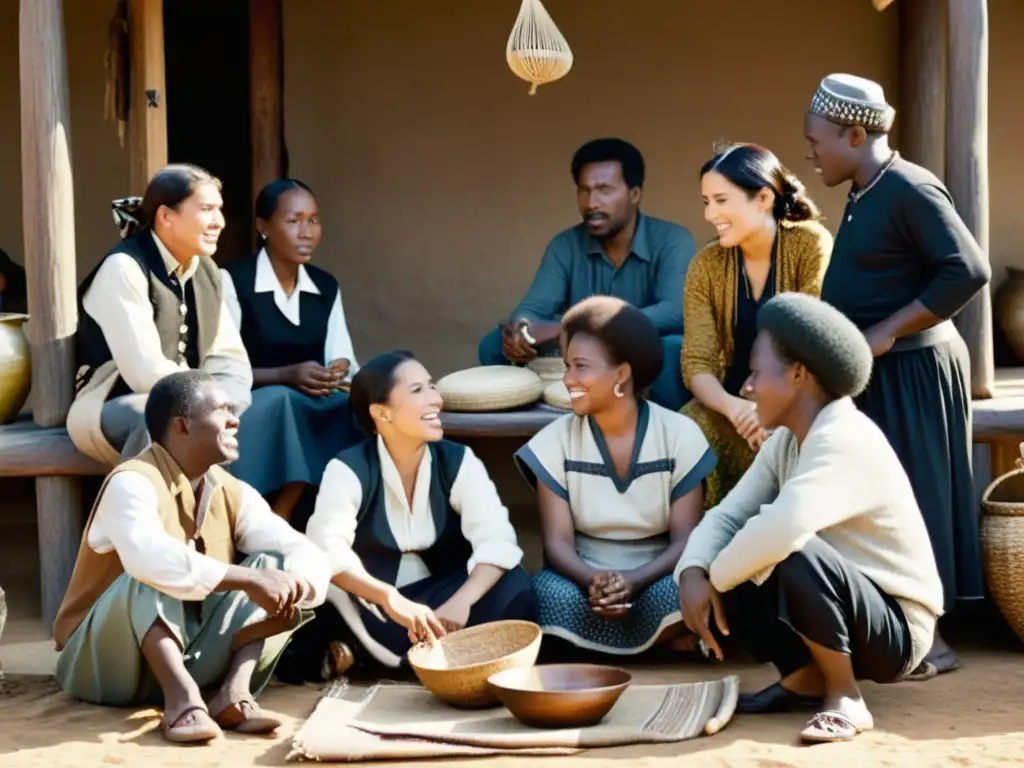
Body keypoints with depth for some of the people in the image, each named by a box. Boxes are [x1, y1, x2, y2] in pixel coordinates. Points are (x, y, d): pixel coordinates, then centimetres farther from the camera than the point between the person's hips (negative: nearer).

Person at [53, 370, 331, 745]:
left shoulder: (232, 493, 2)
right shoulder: (133, 482, -19)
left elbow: (308, 552, -7)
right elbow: (149, 558, -40)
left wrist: (293, 584, -30)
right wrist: (246, 579, -37)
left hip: (190, 652, 6)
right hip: (105, 661, -6)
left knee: (276, 566, -9)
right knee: (153, 576, -33)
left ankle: (234, 692, -24)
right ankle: (181, 697, -39)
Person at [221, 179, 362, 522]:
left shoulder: (327, 287, 10)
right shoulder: (233, 281, -6)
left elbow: (343, 360, 7)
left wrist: (342, 372, -19)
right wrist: (287, 375, -24)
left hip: (314, 409, 5)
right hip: (249, 409, -4)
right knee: (281, 401, -38)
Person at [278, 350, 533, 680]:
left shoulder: (458, 462, -5)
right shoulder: (348, 469, -13)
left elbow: (497, 539, -18)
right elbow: (325, 548, -30)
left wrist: (461, 602, -37)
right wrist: (391, 600, -45)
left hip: (437, 598, 4)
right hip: (369, 604, -4)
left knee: (512, 585, -27)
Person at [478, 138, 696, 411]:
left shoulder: (672, 241, -11)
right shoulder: (565, 246, 1)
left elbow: (675, 313, -28)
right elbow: (534, 308, -9)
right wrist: (519, 331, -36)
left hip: (651, 378, -3)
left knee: (674, 349, -36)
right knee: (495, 344, -11)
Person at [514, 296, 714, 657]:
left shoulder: (680, 434, -6)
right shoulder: (555, 440, -2)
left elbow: (686, 539, -9)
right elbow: (557, 541, -8)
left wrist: (634, 581, -28)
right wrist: (593, 581, -30)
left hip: (654, 581, -1)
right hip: (585, 582, 1)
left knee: (675, 594, -36)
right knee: (550, 594, -33)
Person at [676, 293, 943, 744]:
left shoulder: (843, 439, -26)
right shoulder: (785, 442, 3)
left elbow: (781, 530, -41)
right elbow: (726, 516, 0)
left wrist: (717, 576, -24)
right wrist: (694, 574, -20)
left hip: (897, 629, -8)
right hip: (848, 610, 8)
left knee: (796, 557, -36)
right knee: (710, 574, -3)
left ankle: (845, 698, -14)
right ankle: (806, 677, 7)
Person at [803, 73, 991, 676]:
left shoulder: (910, 189, -16)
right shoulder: (867, 195, 11)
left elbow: (970, 270, -22)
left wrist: (887, 332, -20)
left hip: (911, 373, -9)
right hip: (875, 374, 9)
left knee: (910, 499, -3)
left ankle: (930, 638, 6)